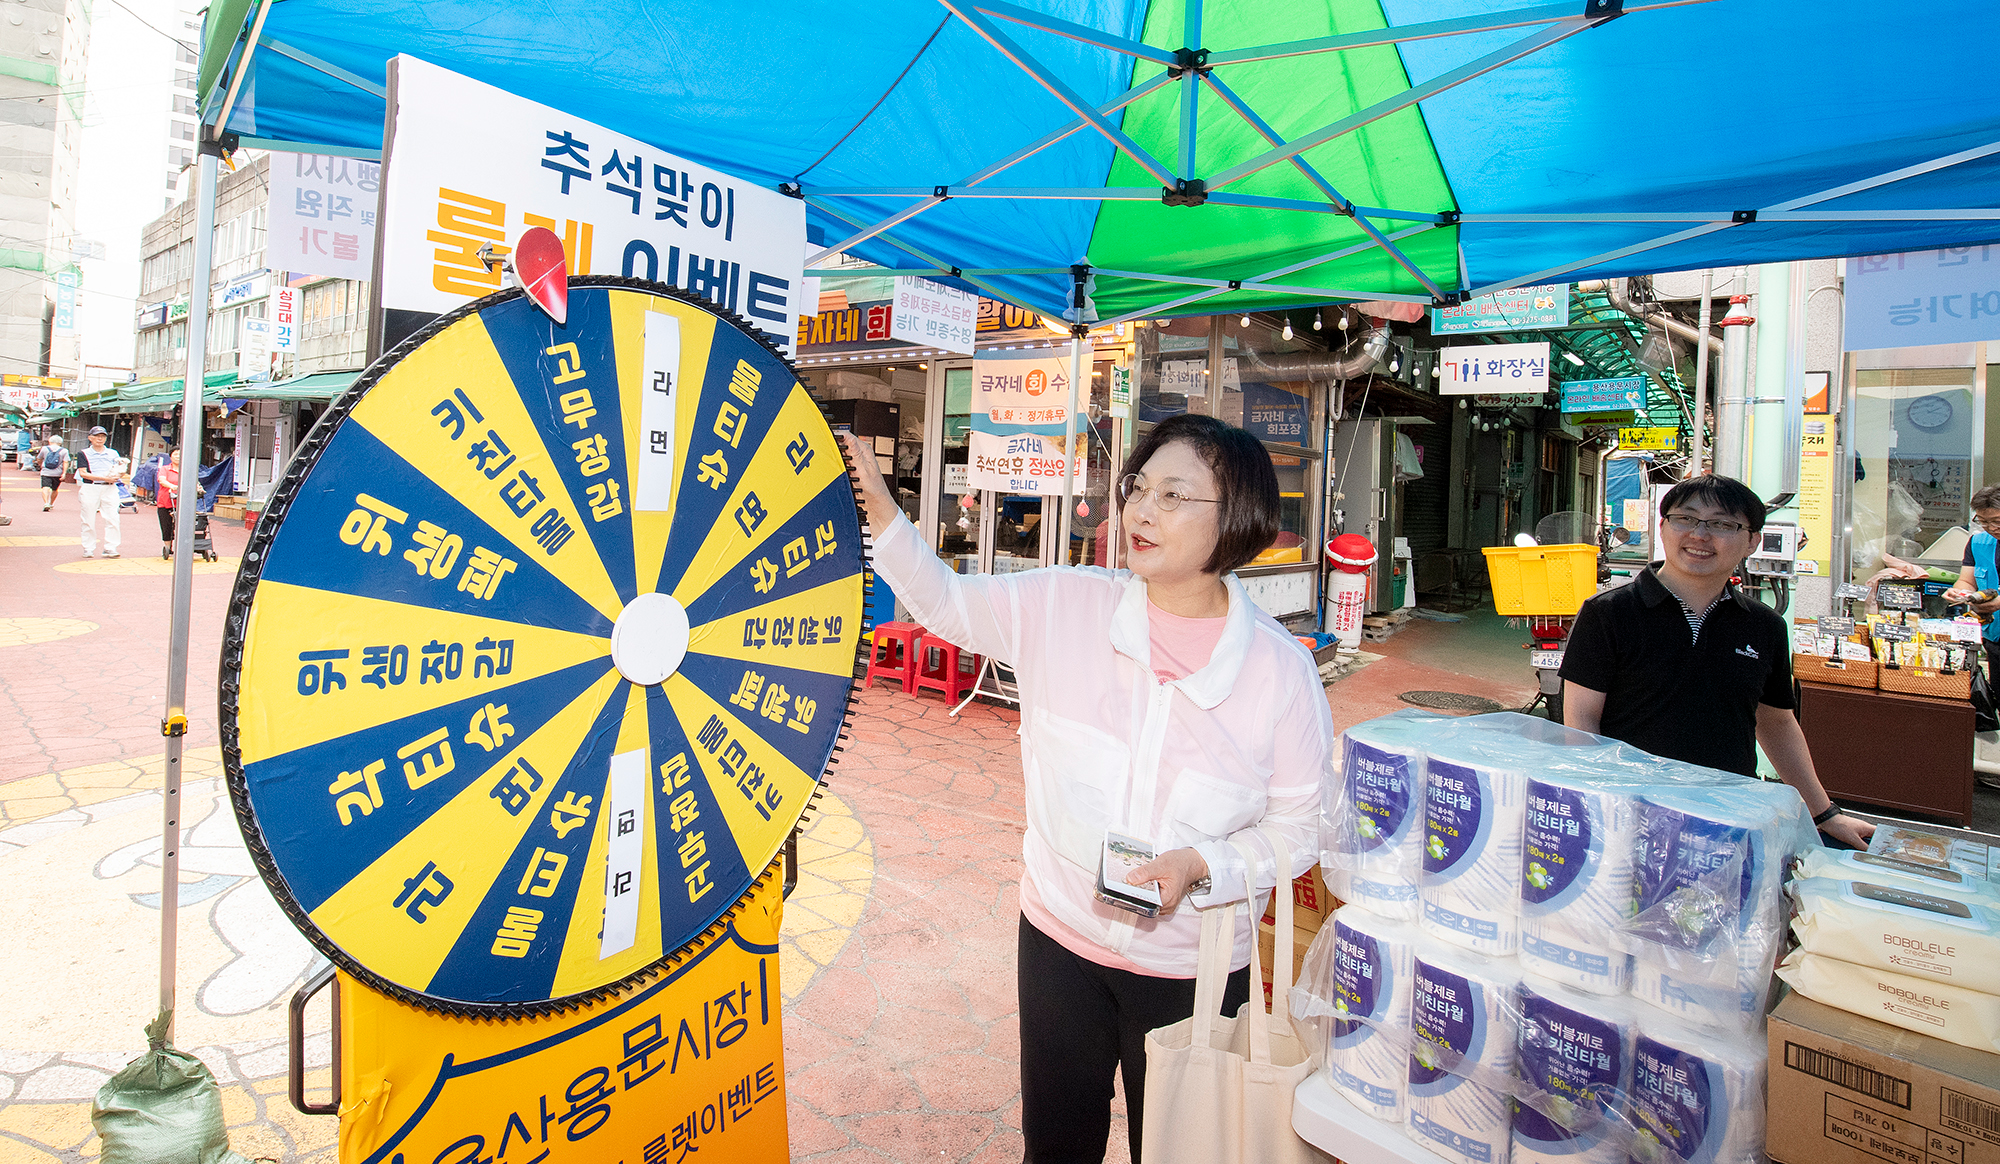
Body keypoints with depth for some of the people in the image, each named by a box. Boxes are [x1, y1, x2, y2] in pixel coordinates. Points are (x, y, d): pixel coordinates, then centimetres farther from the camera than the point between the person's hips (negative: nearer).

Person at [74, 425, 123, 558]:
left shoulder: (113, 453, 16)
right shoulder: (84, 454, 6)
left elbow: (121, 471, 11)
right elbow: (83, 473, -6)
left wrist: (119, 474, -14)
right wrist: (104, 478, -17)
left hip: (109, 488, 2)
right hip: (90, 488, -2)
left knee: (112, 519, -7)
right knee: (89, 521, 2)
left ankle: (110, 549, -3)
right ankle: (88, 550, 10)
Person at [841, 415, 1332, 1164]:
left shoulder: (1280, 668, -16)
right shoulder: (1062, 607, -12)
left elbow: (1300, 827, -8)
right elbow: (943, 601, 0)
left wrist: (1201, 866, -24)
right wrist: (877, 504, -13)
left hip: (1191, 968, -1)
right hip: (1059, 936, 2)